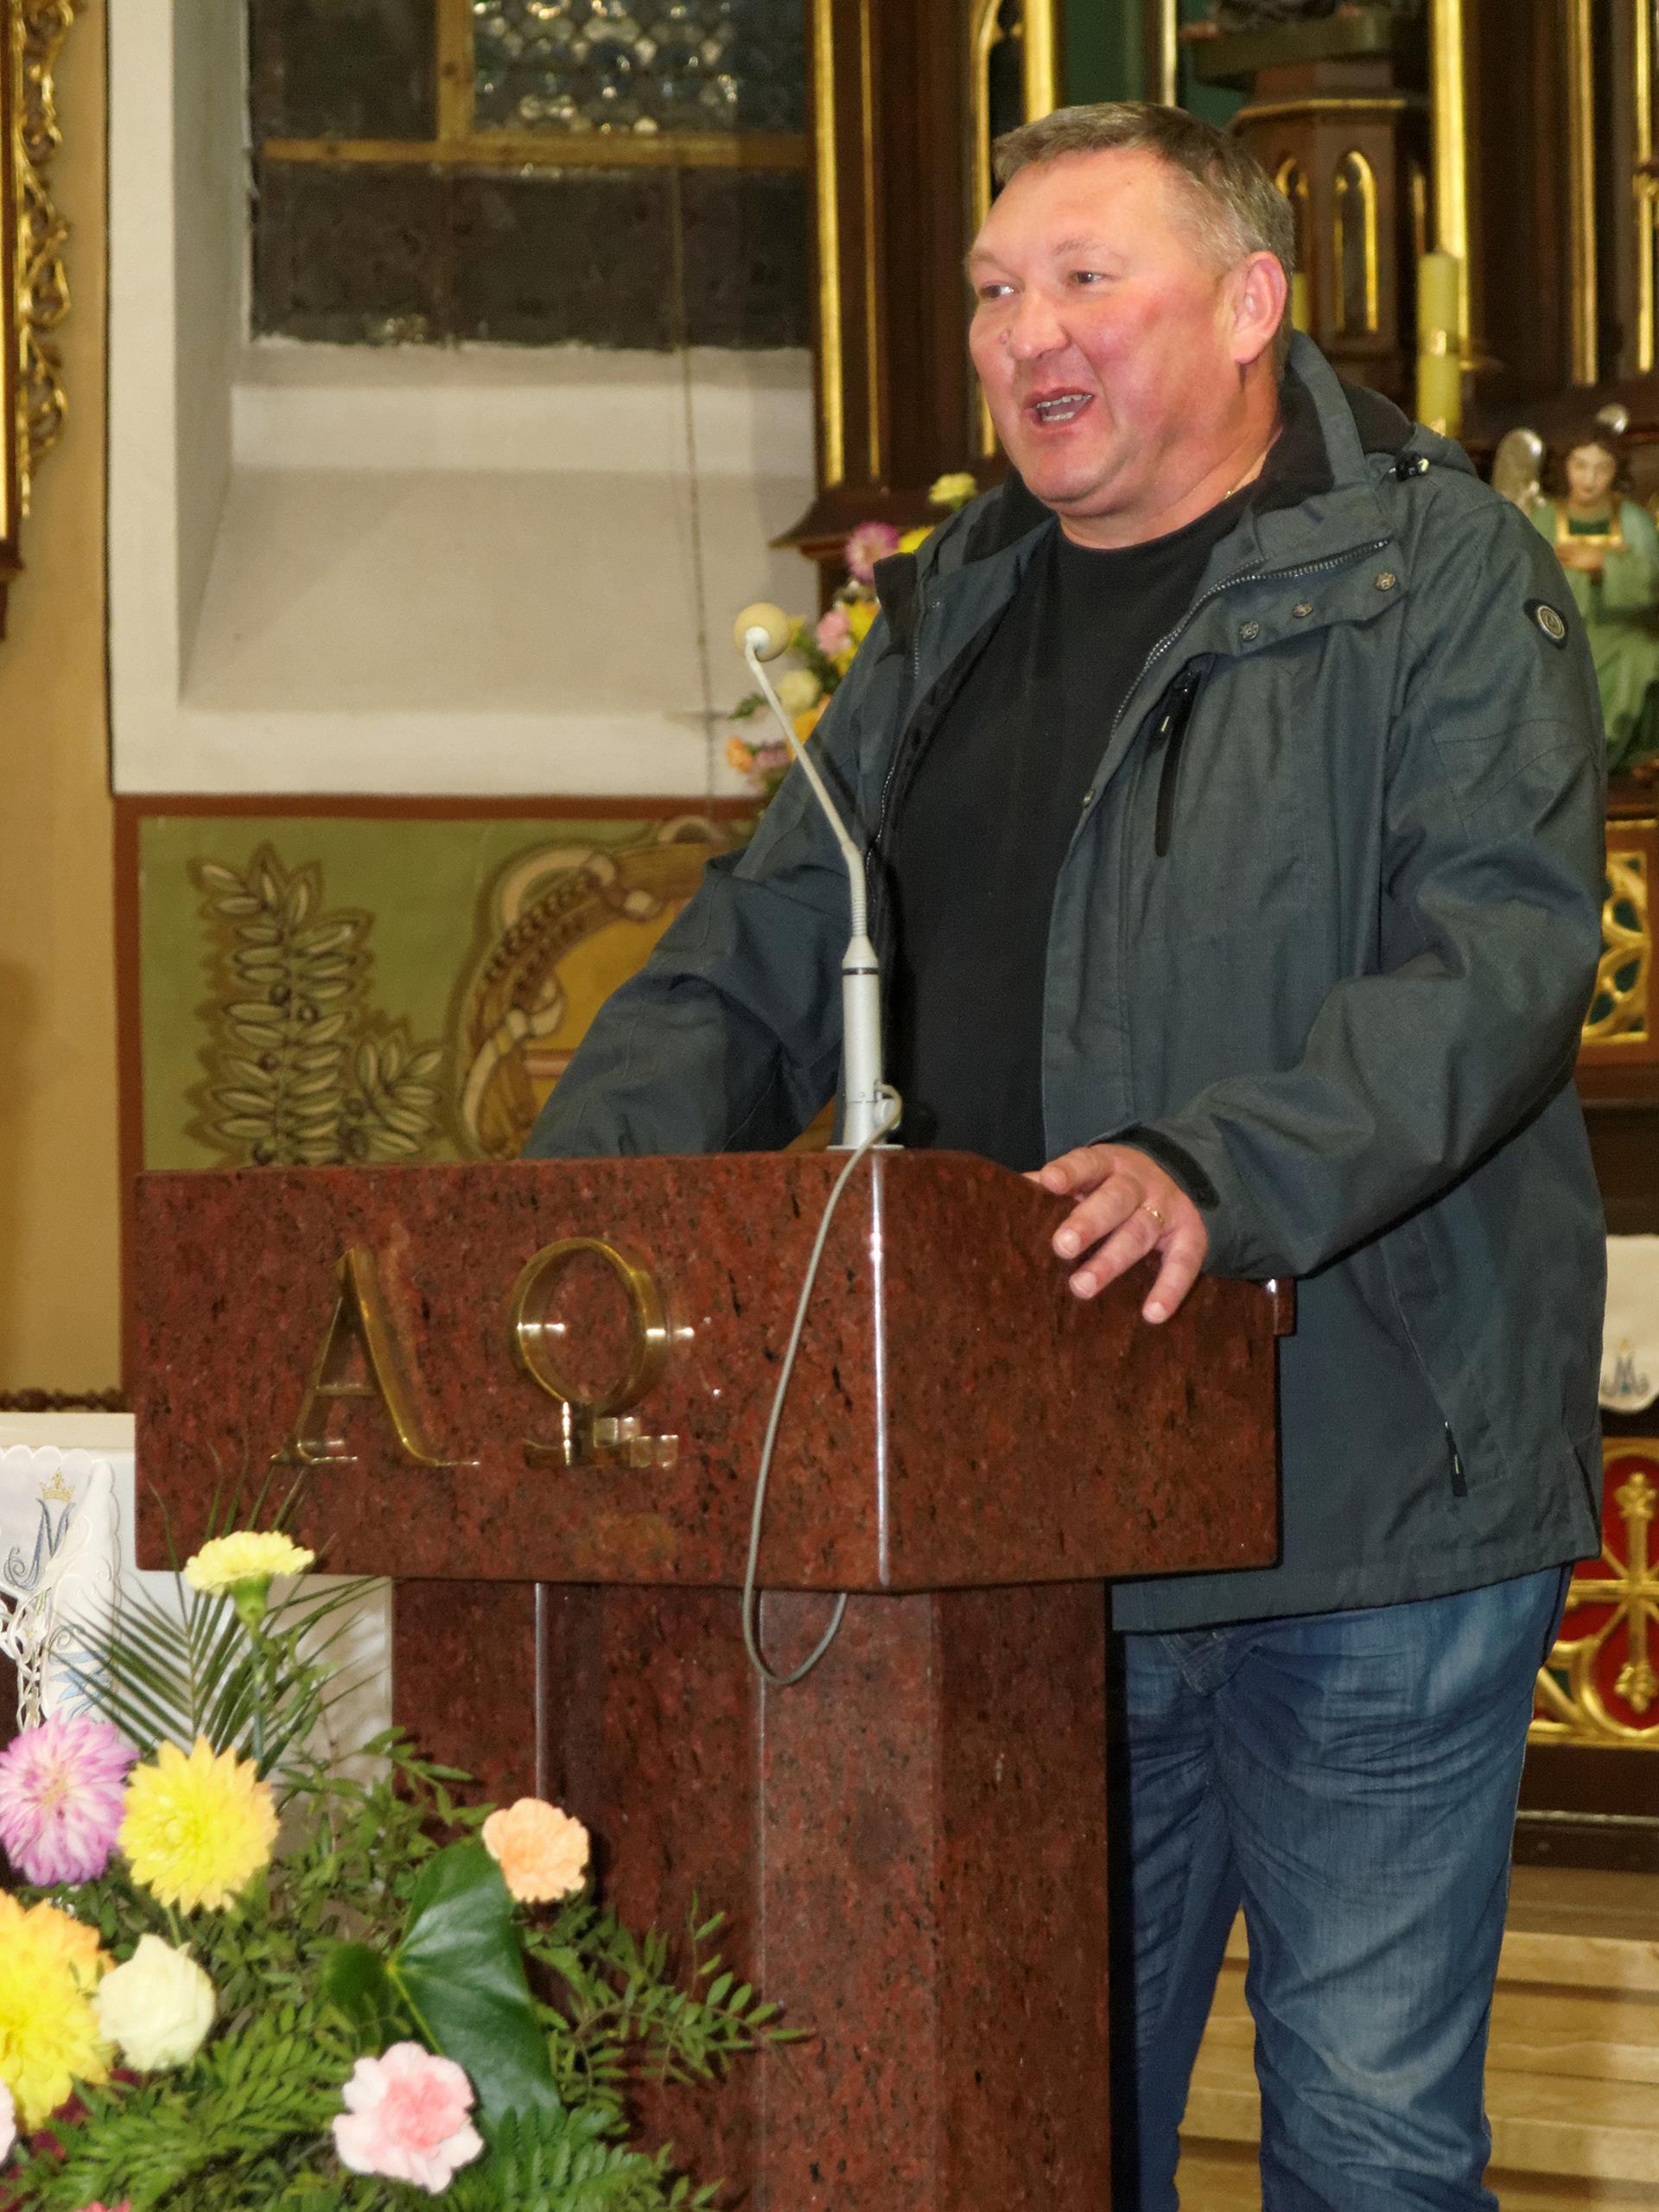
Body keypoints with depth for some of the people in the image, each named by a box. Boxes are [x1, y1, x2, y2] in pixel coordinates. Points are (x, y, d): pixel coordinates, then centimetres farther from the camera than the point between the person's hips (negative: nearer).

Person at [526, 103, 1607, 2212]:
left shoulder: (1442, 576, -4)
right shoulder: (951, 622, 16)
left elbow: (1502, 950, -17)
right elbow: (757, 965, 16)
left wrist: (1220, 1177, -33)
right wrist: (566, 1188, -3)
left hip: (1365, 1496, -5)